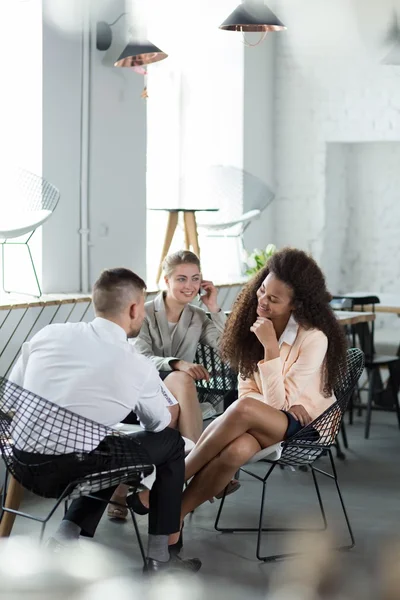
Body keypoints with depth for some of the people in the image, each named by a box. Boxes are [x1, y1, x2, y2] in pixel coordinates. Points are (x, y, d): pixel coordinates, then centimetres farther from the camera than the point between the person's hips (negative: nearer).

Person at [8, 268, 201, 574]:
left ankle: (66, 535, 15)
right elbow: (160, 423, 13)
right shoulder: (139, 367, -5)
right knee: (172, 442, 15)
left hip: (24, 462, 6)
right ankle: (160, 555, 20)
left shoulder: (48, 334, 3)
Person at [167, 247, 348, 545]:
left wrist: (271, 347, -27)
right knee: (238, 449, -37)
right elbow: (246, 390, 4)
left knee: (244, 409, -37)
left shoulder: (314, 338, -18)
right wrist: (283, 403, -16)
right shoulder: (253, 323, 0)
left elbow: (277, 401, -18)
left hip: (302, 426, -4)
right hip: (262, 420, 4)